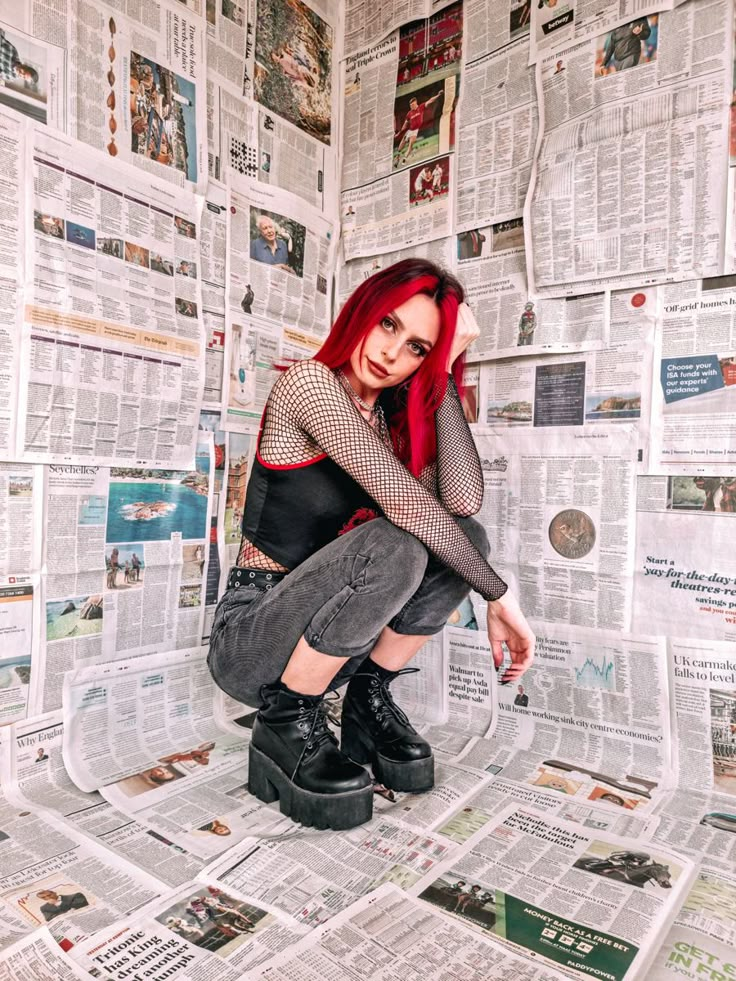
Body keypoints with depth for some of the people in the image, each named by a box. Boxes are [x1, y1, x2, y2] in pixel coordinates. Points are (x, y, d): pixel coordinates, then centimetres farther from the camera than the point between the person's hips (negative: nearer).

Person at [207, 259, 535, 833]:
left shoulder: (398, 416, 4)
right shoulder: (309, 382, -16)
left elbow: (463, 500, -17)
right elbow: (404, 501, -27)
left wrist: (445, 369, -13)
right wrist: (499, 596, -20)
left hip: (333, 633, 6)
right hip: (250, 638, -6)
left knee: (464, 537, -13)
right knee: (394, 546, -32)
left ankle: (369, 700, 2)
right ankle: (285, 723, -11)